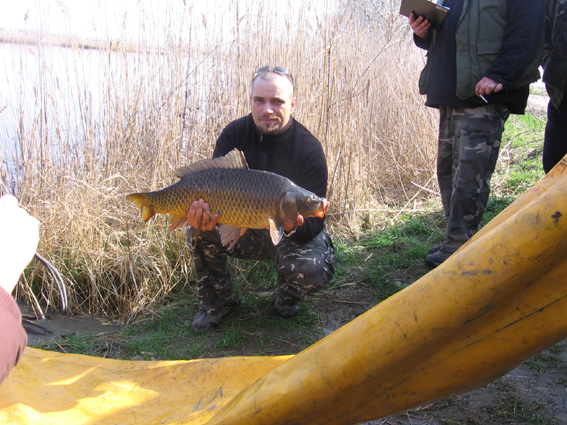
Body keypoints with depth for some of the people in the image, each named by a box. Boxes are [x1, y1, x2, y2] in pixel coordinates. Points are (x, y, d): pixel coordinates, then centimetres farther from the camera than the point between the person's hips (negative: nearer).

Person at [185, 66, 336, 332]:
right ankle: (217, 300, 4)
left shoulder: (309, 149, -20)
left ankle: (288, 299, 8)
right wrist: (205, 212, -39)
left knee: (313, 270, -32)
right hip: (244, 232, 3)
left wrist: (295, 227, -46)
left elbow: (315, 222, -21)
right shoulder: (235, 134, -11)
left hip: (295, 235, -3)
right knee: (199, 231, -23)